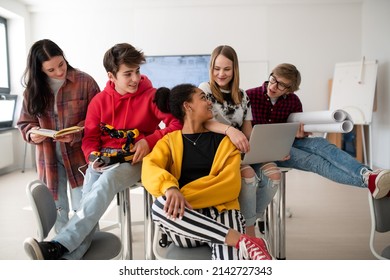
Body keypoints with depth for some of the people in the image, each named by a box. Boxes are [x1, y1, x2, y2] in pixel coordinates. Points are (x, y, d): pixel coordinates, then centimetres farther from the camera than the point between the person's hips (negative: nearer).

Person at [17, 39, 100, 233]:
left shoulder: (85, 82, -9)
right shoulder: (33, 90, 3)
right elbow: (24, 123, 10)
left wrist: (76, 134, -24)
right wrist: (32, 134, -13)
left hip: (79, 156, -3)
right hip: (49, 159, 4)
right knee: (56, 209, 15)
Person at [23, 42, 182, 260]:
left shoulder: (151, 96, -3)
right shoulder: (99, 100, 7)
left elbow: (177, 123, -7)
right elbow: (90, 136, 11)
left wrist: (150, 140, -19)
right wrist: (93, 157, -10)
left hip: (135, 160, -3)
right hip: (104, 160, 4)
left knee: (107, 181, -34)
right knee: (91, 198, -25)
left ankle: (60, 246, -36)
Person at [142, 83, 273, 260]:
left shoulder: (223, 139, 13)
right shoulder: (169, 141, 12)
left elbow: (231, 183, -2)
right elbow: (150, 169, -8)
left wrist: (185, 197, -14)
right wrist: (170, 189, -31)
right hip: (185, 217, 3)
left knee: (229, 259, -38)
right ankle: (244, 242, -28)